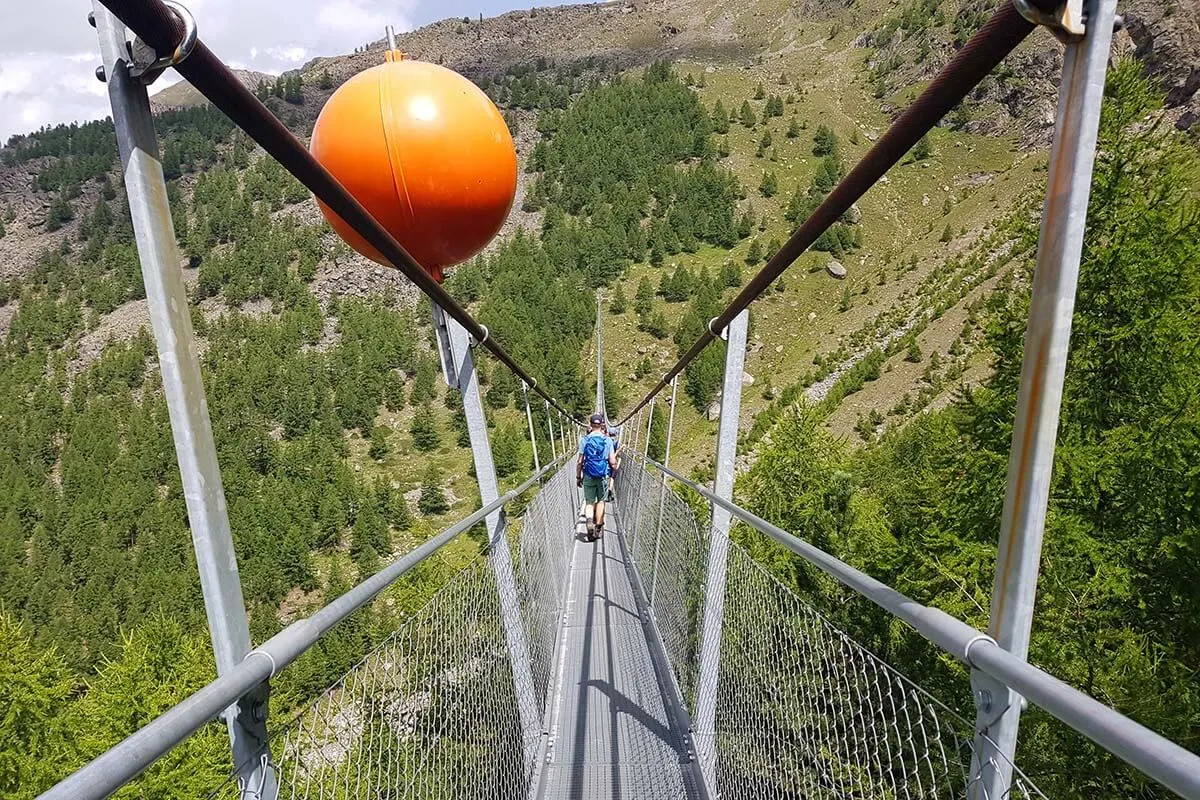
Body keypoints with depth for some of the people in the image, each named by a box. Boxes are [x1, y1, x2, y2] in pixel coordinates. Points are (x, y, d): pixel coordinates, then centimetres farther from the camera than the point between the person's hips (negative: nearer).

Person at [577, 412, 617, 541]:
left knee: (589, 502, 6)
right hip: (603, 476, 0)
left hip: (588, 476, 0)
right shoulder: (607, 440, -4)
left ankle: (589, 521, -21)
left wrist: (578, 477, 8)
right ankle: (598, 528, 18)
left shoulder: (584, 440, -4)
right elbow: (612, 462, -4)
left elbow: (580, 461, -2)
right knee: (600, 501, 14)